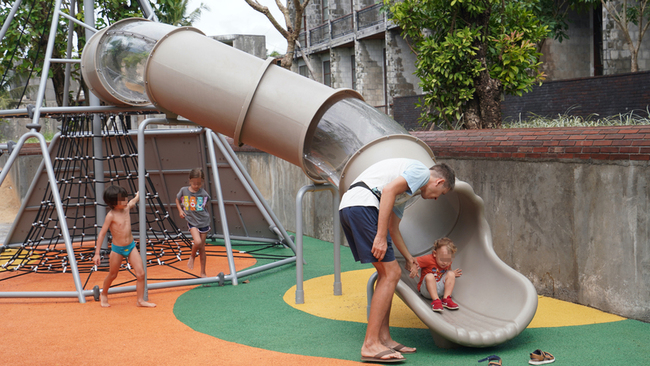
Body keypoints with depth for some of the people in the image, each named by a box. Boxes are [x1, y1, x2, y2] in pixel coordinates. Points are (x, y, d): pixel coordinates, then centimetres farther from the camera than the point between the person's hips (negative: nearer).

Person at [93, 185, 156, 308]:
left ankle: (141, 300, 4)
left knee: (141, 273, -6)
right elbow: (102, 234, -16)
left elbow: (133, 201, 25)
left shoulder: (126, 208, -2)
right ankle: (103, 295, 41)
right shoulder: (111, 215, -18)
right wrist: (97, 253, -18)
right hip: (117, 249, -5)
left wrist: (137, 196, 39)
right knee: (112, 275, 14)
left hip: (131, 247, 5)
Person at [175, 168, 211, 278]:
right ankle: (192, 256, 10)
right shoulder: (184, 191, -4)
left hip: (204, 222, 1)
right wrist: (180, 210, 3)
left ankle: (203, 273, 18)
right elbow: (177, 200, 14)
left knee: (202, 248, 6)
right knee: (197, 242, -24)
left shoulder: (204, 194, -5)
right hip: (192, 222, -1)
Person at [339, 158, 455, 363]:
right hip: (362, 205, -10)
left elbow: (393, 228, 40)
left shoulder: (409, 193, 31)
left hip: (347, 207, 10)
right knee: (391, 274, -7)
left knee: (387, 273, 15)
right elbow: (388, 190, -14)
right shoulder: (421, 171, 3)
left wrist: (409, 258, 52)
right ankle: (370, 345, -8)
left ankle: (383, 339, 18)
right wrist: (380, 237, -17)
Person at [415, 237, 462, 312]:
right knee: (429, 276, -33)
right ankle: (436, 300, -41)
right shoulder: (428, 259, -18)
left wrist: (453, 274, 1)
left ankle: (446, 299, -22)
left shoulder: (447, 263, 0)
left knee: (450, 274, -15)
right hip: (427, 288, -5)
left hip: (442, 289, 5)